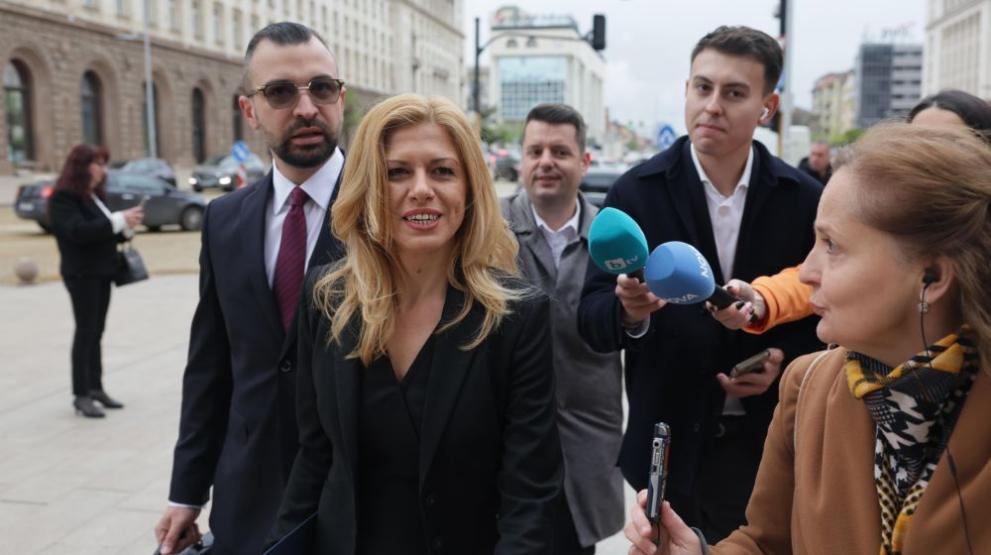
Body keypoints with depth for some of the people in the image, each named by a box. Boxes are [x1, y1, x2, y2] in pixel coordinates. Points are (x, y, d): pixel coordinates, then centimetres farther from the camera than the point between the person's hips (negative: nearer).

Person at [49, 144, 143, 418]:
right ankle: (81, 395, -1)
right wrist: (119, 220, -24)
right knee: (85, 331, -6)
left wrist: (127, 226, -4)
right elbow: (78, 231, -24)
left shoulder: (94, 195, 14)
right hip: (82, 273, -8)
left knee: (96, 331, 11)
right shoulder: (63, 197, -11)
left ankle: (95, 388, 18)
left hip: (102, 272, 8)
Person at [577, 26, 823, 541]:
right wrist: (630, 310, -32)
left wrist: (785, 360, -12)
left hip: (773, 443, 2)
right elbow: (592, 321, -11)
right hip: (670, 443, -1)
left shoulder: (804, 198, -4)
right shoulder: (635, 192, -9)